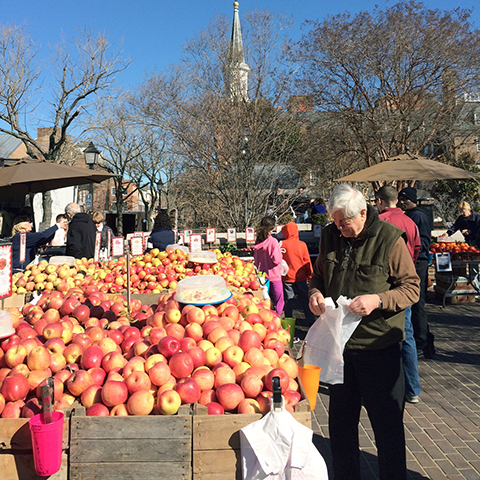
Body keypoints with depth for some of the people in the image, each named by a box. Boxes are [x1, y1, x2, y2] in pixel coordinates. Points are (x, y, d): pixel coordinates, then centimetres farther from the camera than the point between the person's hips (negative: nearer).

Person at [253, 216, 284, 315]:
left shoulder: (258, 241, 1)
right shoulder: (273, 241, -17)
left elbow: (255, 260, 11)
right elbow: (277, 260, -19)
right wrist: (279, 251, -3)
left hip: (262, 275, 6)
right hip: (274, 276, -6)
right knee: (278, 301, 6)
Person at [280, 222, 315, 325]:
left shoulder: (282, 245, -6)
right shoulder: (302, 244, -3)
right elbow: (307, 262, 2)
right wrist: (310, 276, 11)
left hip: (287, 278, 0)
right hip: (301, 278, 1)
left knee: (288, 301, 9)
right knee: (305, 300, 9)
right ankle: (311, 322, 11)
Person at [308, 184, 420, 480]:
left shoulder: (390, 239, -13)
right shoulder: (330, 235, 2)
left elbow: (411, 288, -9)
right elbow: (319, 274, 16)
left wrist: (378, 300, -25)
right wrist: (315, 292, -6)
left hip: (379, 347, -5)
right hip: (340, 344, 5)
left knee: (388, 423, 8)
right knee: (340, 420, 18)